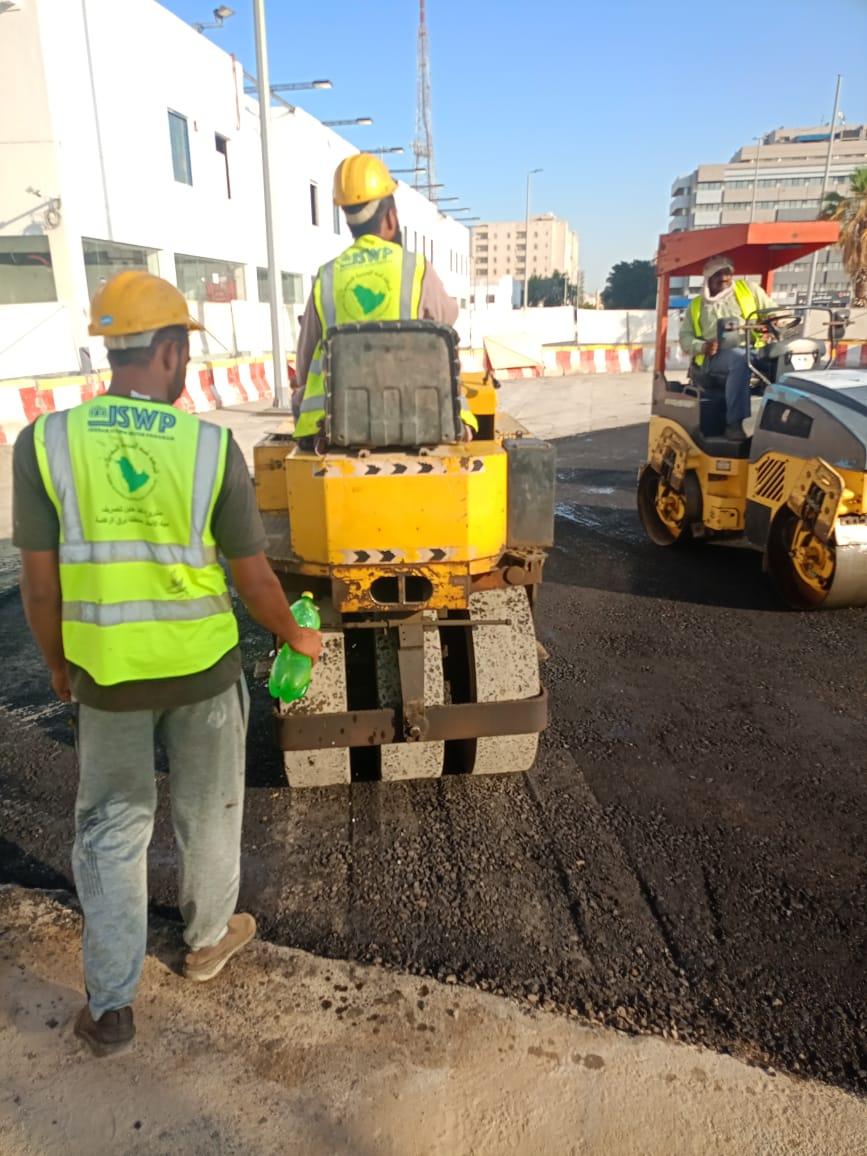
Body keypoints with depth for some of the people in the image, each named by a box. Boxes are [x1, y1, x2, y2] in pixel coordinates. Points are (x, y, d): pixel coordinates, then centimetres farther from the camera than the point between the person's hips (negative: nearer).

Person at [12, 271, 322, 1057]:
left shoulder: (45, 442, -10)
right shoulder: (213, 446, -13)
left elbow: (39, 583, -6)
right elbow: (254, 580, -8)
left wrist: (58, 665, 12)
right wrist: (297, 637, 10)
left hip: (105, 672, 1)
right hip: (202, 666, -1)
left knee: (112, 827, 18)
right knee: (208, 812, 21)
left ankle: (111, 1006, 25)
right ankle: (209, 939, 43)